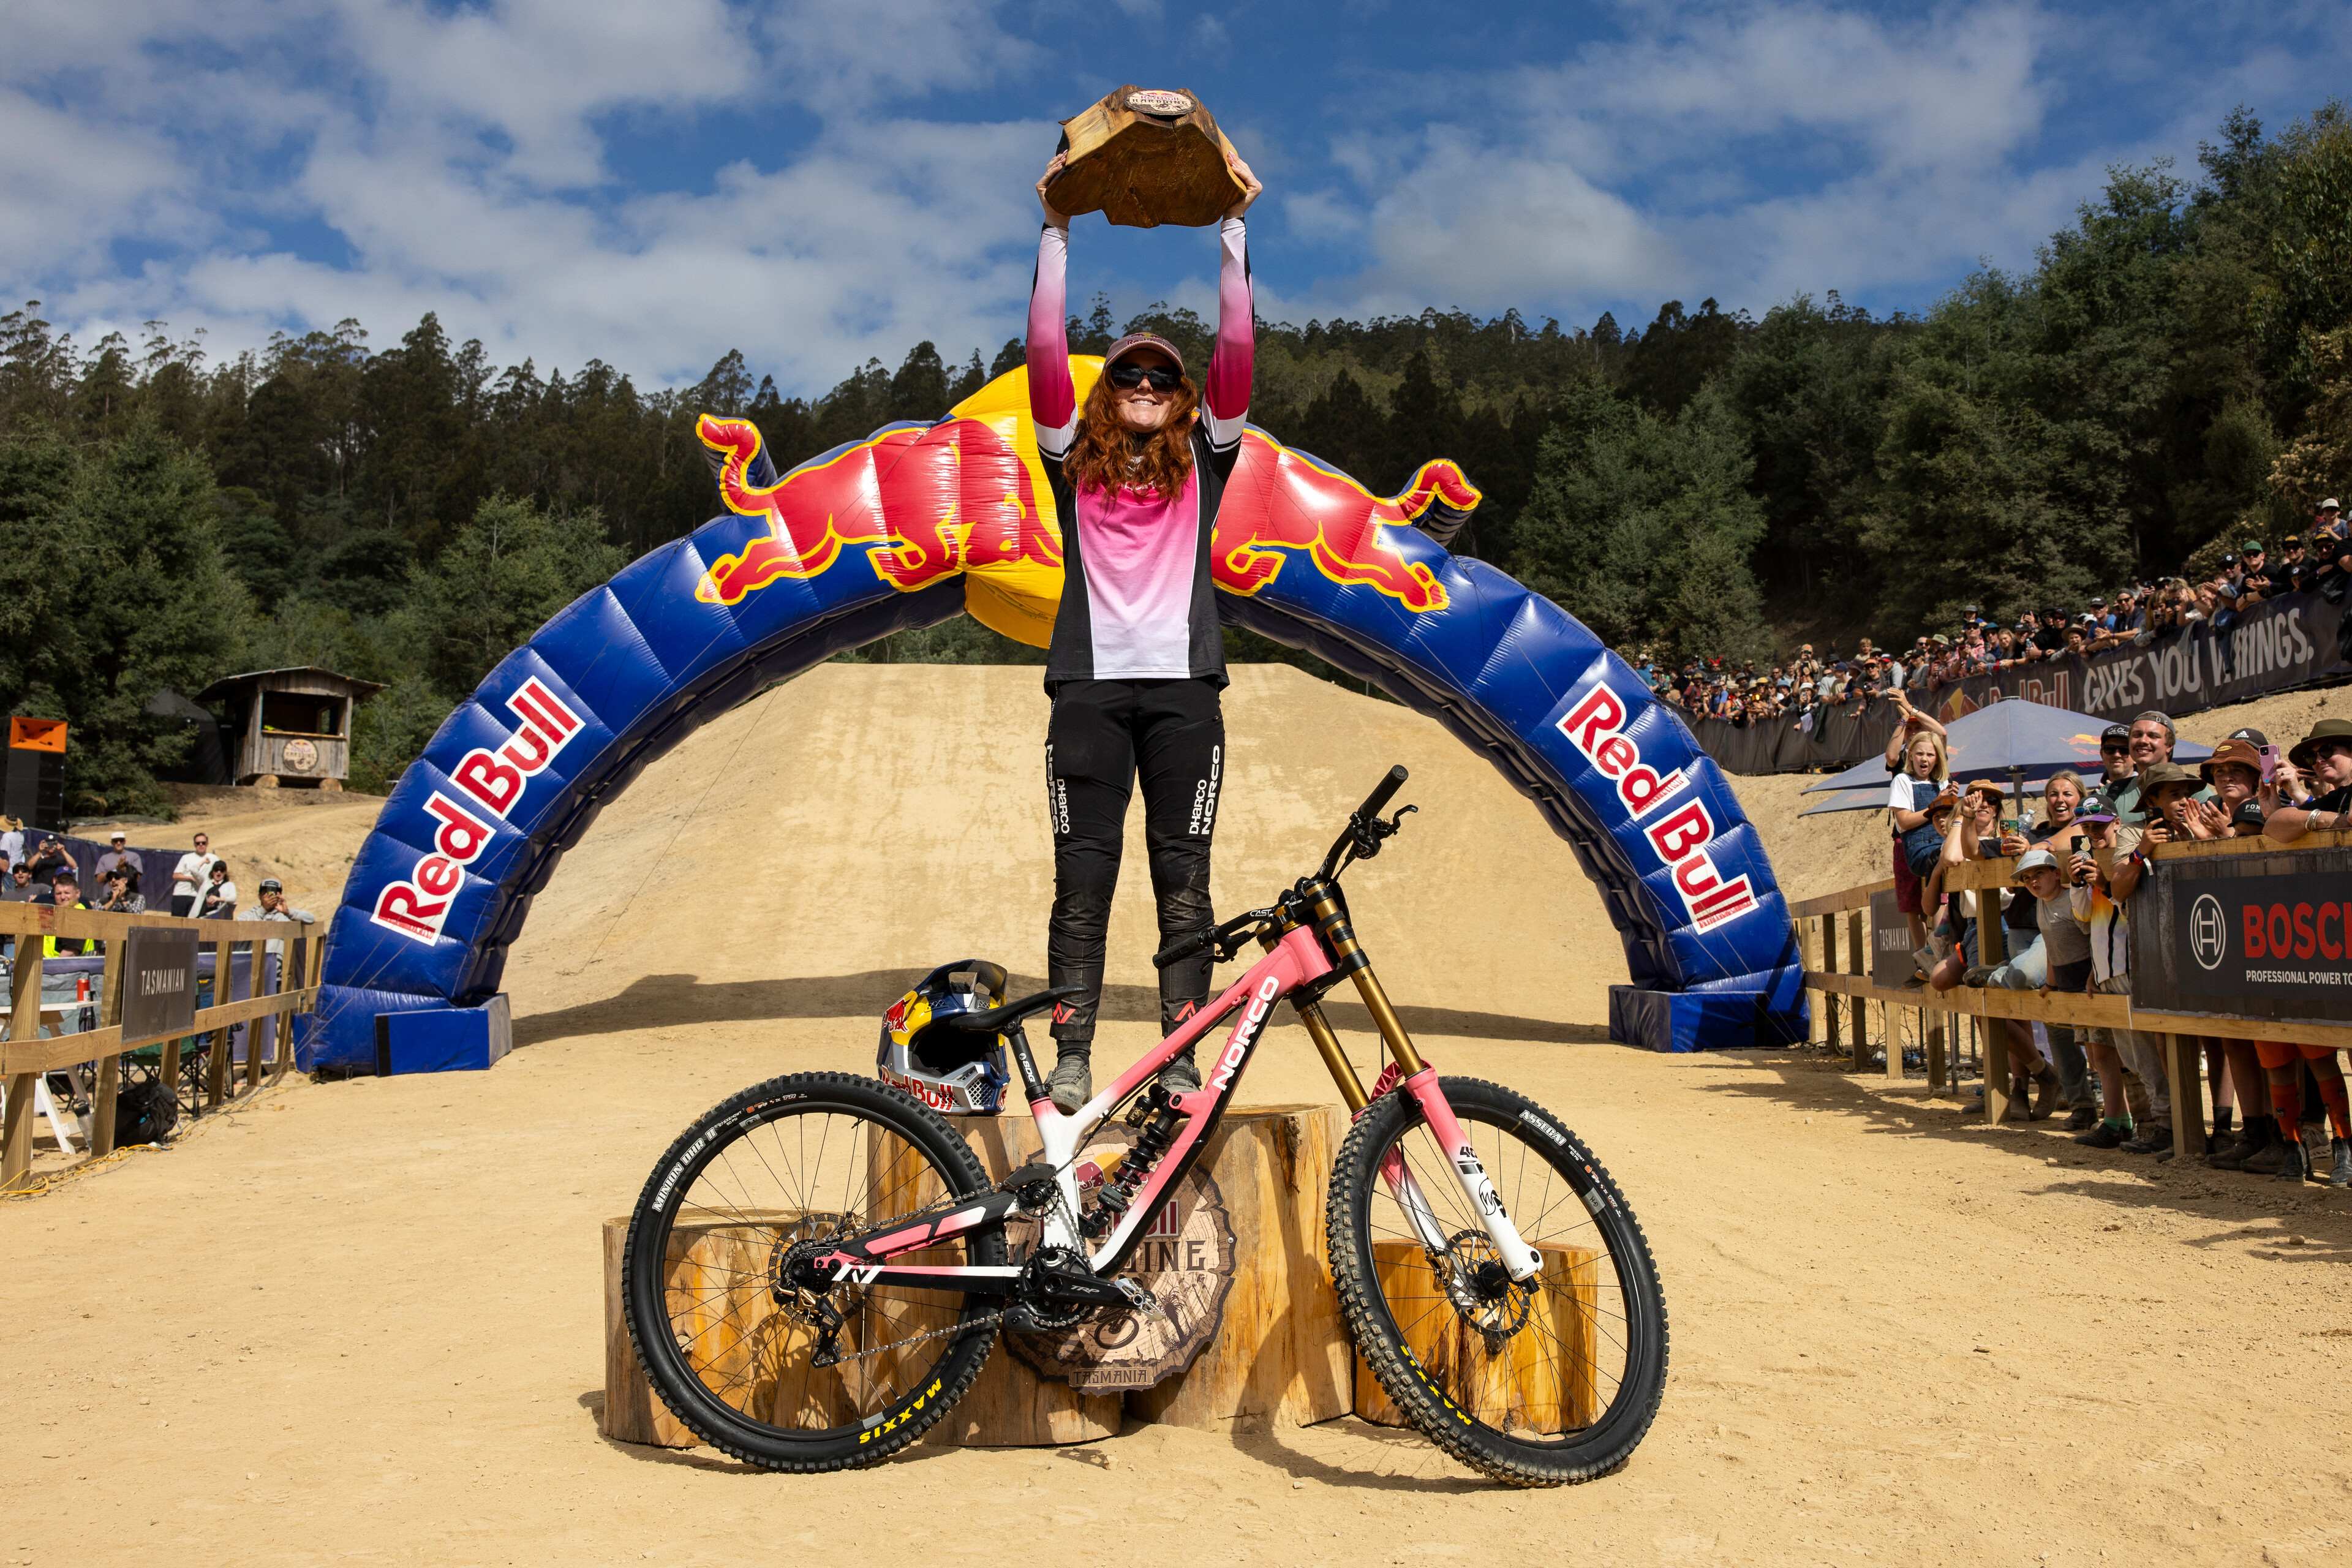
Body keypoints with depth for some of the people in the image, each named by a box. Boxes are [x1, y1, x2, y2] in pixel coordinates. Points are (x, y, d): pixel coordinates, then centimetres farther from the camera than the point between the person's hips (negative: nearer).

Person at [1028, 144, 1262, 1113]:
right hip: (1091, 685, 0)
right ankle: (1072, 1059, 4)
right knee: (1082, 882, 0)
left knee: (1184, 882, 1)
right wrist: (1056, 233, 2)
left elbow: (1237, 350, 5)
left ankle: (1180, 1060, 6)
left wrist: (1232, 229, 2)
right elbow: (1046, 353, 4)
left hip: (1183, 685, 0)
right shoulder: (1075, 461, 13)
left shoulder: (1202, 461, 13)